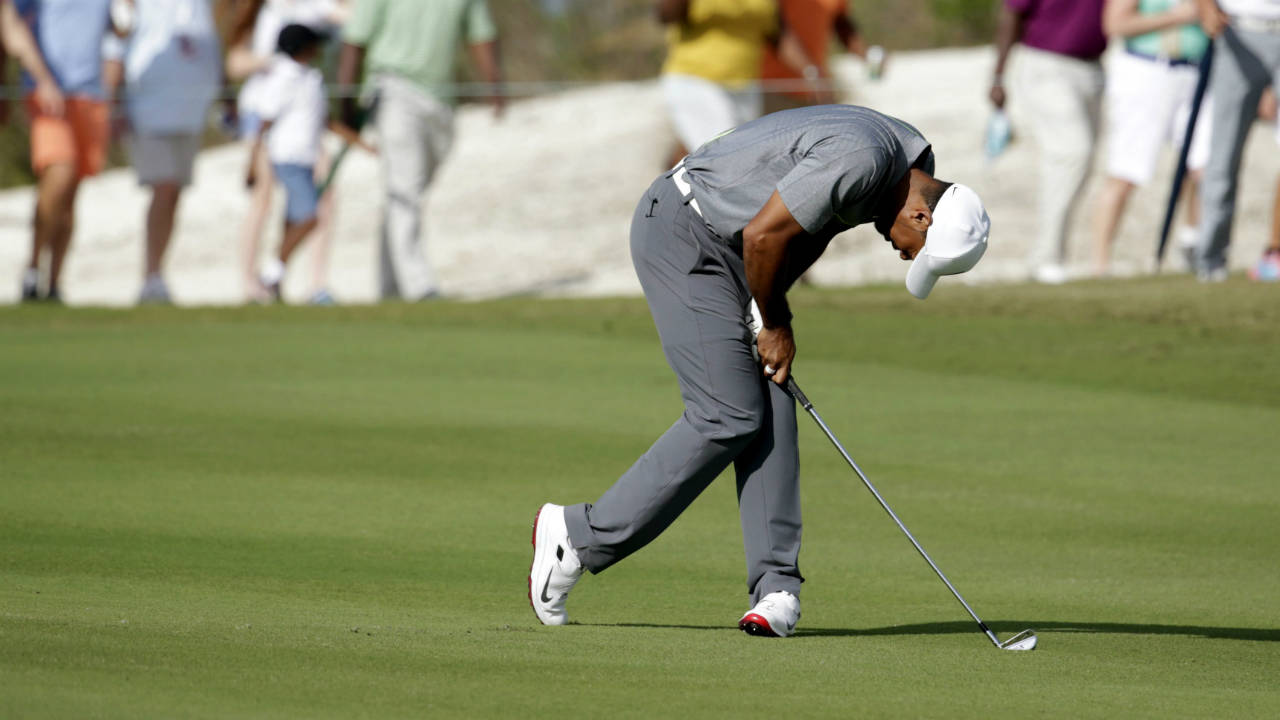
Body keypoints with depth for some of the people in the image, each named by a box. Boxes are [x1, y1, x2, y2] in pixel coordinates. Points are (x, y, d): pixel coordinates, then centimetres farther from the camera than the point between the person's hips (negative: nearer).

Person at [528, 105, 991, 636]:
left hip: (726, 248, 10)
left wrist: (771, 308, 0)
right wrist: (775, 324, -9)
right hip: (680, 234, -10)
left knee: (773, 409, -1)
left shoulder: (913, 169, 2)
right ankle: (580, 536, -3)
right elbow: (763, 234, -25)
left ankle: (775, 587, -3)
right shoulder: (861, 160, -29)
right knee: (729, 418, -12)